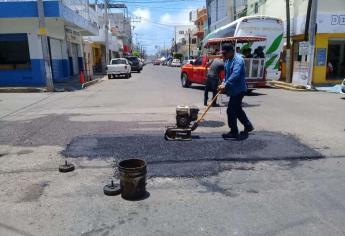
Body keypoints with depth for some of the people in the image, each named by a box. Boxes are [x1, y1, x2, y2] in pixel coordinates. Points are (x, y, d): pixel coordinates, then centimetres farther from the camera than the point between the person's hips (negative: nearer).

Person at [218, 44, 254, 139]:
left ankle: (234, 132, 4)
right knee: (237, 109, 19)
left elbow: (235, 75, -30)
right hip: (234, 89, 10)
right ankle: (248, 126, 34)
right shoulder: (228, 60, 12)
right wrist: (224, 83, 4)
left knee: (231, 110, -7)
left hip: (238, 90, -10)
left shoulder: (238, 60, -18)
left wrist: (226, 85, -33)